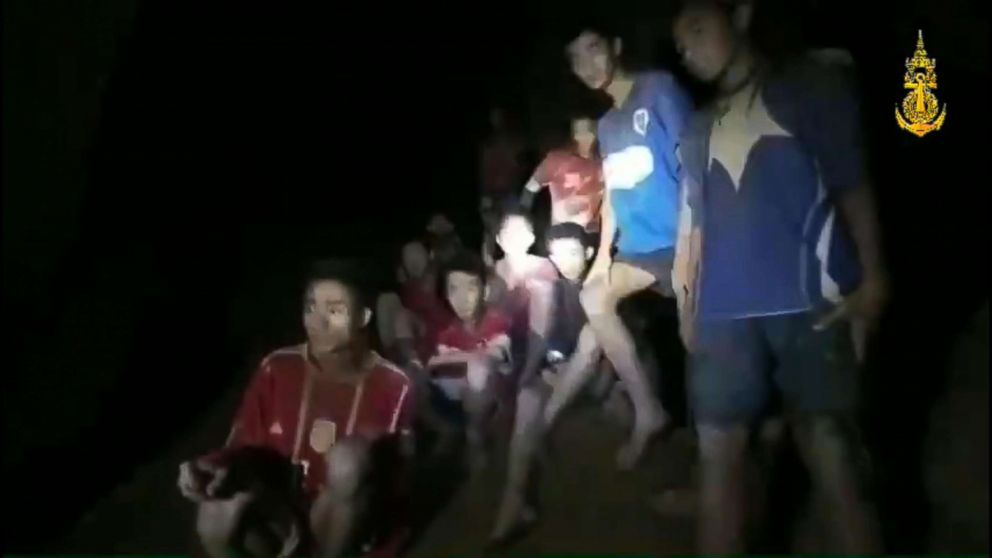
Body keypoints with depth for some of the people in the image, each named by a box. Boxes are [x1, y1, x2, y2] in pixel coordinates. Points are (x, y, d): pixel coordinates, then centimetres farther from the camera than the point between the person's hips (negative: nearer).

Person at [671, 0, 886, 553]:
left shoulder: (811, 86, 8)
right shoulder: (700, 127, 19)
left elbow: (854, 185, 5)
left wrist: (872, 277, -5)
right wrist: (686, 305, 11)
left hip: (808, 300, -4)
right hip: (724, 311, 4)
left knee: (828, 443, -2)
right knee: (718, 449, 3)